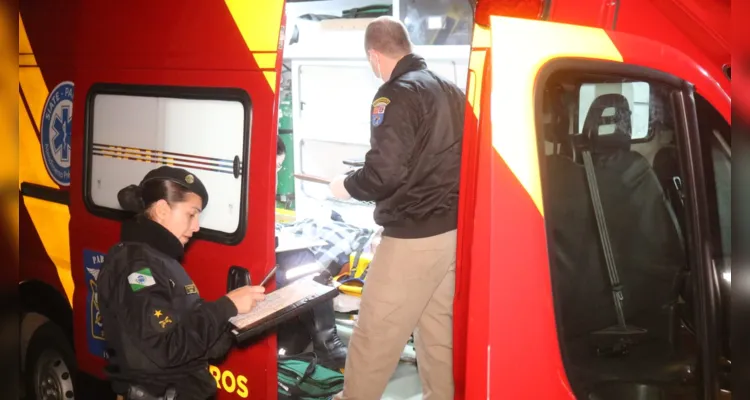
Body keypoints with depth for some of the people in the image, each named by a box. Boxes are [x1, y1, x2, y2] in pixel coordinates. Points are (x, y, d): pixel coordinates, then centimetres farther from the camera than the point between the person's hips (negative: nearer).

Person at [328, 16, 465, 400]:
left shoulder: (396, 95, -12)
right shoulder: (450, 90, 12)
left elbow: (384, 173, -21)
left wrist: (346, 185, -2)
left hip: (414, 236, -8)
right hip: (453, 230, 8)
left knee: (373, 334, 4)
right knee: (438, 331, 16)